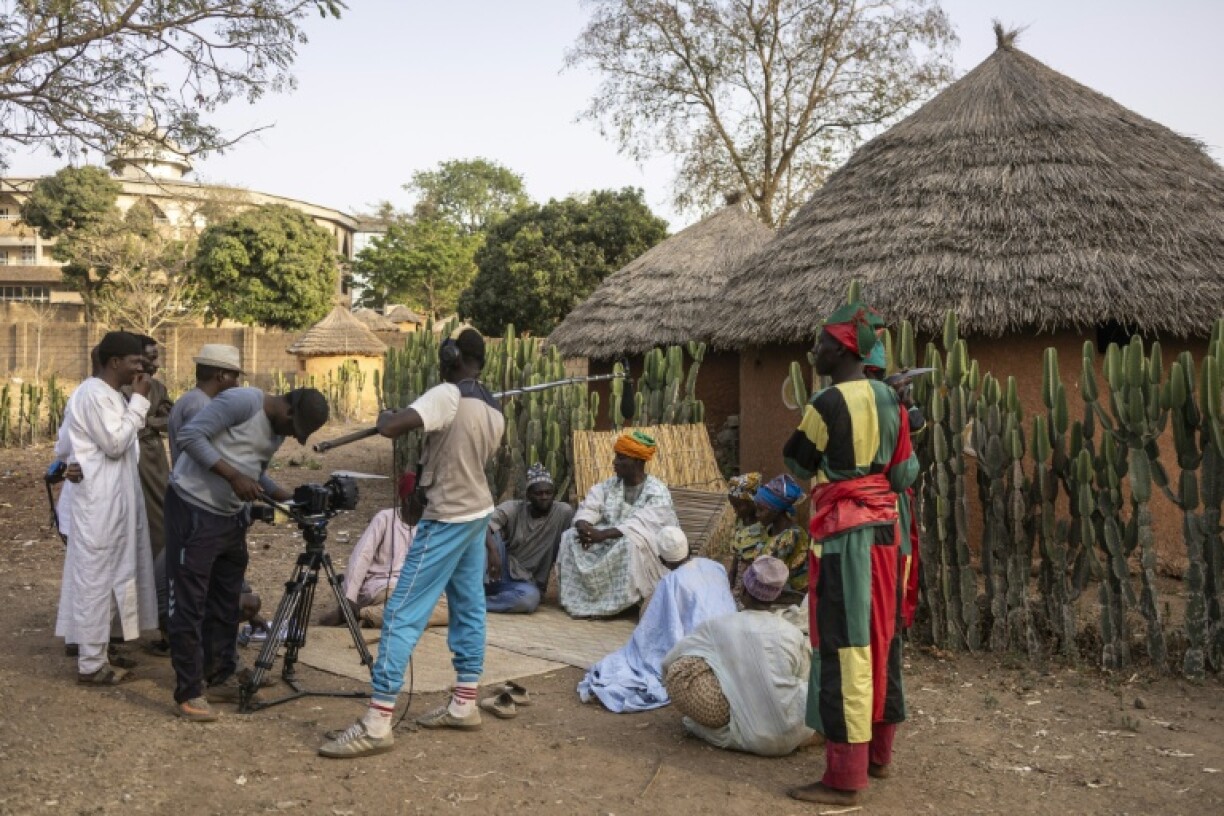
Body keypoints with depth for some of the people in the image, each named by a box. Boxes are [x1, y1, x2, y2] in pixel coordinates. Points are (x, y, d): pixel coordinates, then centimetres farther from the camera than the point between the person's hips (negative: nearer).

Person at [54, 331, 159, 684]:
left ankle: (95, 653, 24)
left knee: (105, 577, 15)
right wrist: (139, 401, -18)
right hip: (98, 503, -10)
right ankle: (91, 663, 4)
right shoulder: (95, 395, -15)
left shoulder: (108, 395, 15)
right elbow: (116, 443, -21)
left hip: (109, 500, 10)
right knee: (95, 578, -4)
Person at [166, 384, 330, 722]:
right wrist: (234, 476, -26)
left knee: (226, 602, 14)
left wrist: (291, 498, 0)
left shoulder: (278, 430, 7)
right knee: (189, 604, -3)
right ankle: (188, 694, 4)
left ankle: (221, 679, 25)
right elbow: (188, 436, -22)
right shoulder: (241, 402, -19)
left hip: (231, 515, 9)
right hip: (194, 509, -9)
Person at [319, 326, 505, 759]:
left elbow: (390, 428, -29)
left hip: (447, 519, -9)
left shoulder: (447, 396, -19)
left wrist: (384, 415, -8)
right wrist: (425, 463, 16)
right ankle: (464, 705, 24)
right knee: (469, 608, 15)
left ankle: (377, 724, -5)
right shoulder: (495, 409, 5)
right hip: (479, 513, 9)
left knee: (403, 614, -7)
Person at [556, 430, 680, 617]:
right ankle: (581, 598, -15)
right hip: (610, 542, 5)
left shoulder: (657, 493, -13)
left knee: (630, 544, -38)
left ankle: (609, 603, -23)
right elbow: (589, 508, -5)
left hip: (648, 550, -5)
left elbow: (641, 525, -27)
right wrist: (584, 527, -29)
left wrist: (603, 534, -37)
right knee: (572, 537, -15)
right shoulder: (609, 486, 6)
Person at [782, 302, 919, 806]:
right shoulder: (890, 400, 7)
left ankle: (845, 779, 1)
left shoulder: (828, 404, -16)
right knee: (880, 638, 15)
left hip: (843, 532, -9)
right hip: (883, 528, 9)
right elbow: (903, 474, 9)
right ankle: (878, 754, 28)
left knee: (843, 647, -5)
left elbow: (798, 466, -3)